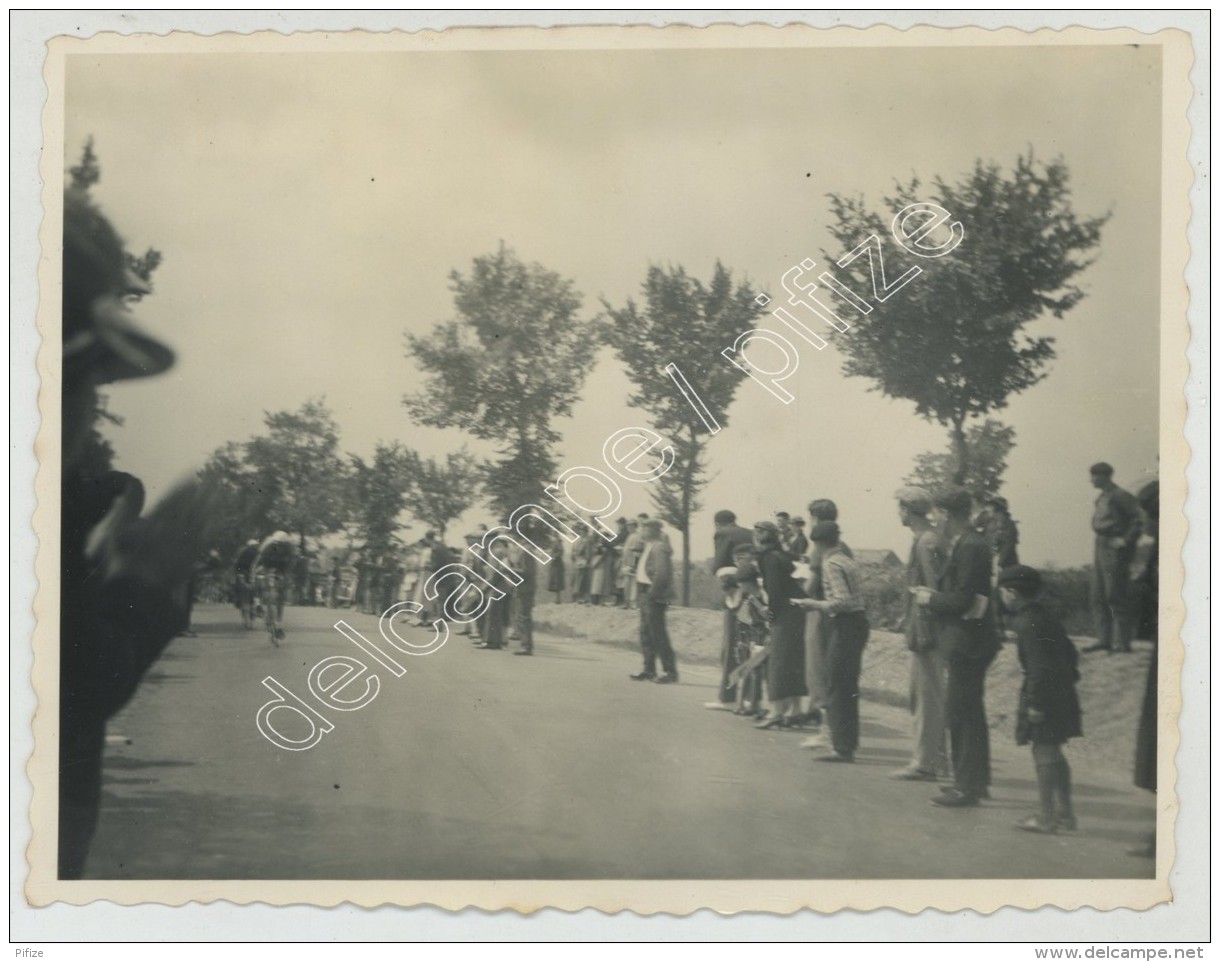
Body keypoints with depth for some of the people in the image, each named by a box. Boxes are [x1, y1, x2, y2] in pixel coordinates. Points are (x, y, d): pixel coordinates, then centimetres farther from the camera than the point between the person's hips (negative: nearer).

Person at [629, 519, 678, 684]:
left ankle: (671, 672, -3)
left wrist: (652, 594, -20)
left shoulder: (659, 548, -16)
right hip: (647, 596, 10)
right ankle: (649, 670, 21)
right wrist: (641, 593, 14)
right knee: (646, 634, 14)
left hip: (655, 597, -10)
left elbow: (661, 574, -24)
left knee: (658, 635, -7)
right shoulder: (649, 546, 16)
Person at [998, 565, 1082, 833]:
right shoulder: (1046, 615, 13)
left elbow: (1039, 665, -22)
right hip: (1062, 695, 10)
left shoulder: (1027, 623, -17)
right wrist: (1070, 676, 24)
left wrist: (1034, 703, -20)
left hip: (1043, 694, -10)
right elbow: (1069, 650, 20)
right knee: (1053, 754, 15)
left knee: (1044, 753, -4)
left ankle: (1045, 817, 1)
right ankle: (1064, 814, 20)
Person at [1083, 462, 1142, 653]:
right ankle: (1104, 639, 13)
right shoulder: (1101, 498, 15)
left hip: (1114, 550, -10)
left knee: (1116, 596, -8)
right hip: (1100, 548, 10)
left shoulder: (1119, 496, -12)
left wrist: (1126, 540, -18)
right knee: (1097, 595, 9)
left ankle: (1122, 641, -4)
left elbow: (1139, 517, -17)